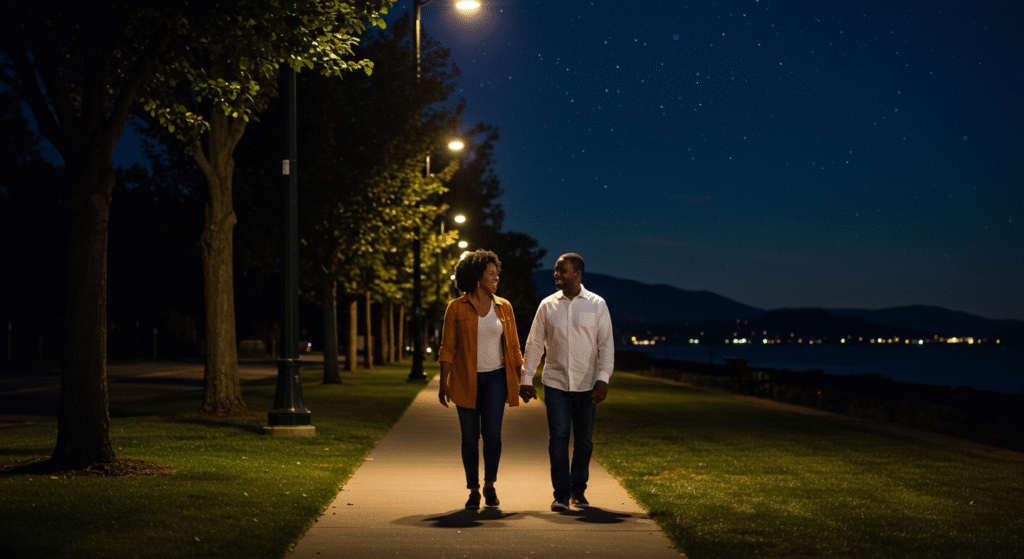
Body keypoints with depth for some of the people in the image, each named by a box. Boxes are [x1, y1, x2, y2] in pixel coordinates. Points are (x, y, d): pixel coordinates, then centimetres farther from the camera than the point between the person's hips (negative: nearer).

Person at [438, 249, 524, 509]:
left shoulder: (504, 307, 6)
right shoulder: (456, 308, -1)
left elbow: (513, 347, 11)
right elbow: (447, 348, -1)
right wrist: (444, 383, -4)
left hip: (496, 378, 1)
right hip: (466, 380, -1)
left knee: (492, 433, -11)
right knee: (470, 437, 3)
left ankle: (490, 485, 10)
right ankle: (473, 490, 15)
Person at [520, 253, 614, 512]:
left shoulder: (597, 305, 1)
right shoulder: (547, 305, 4)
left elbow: (606, 344, -1)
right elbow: (534, 343, 8)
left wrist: (603, 378, -12)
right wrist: (527, 379, 4)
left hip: (587, 385, 0)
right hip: (555, 383, 0)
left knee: (584, 440, 6)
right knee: (558, 438, -6)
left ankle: (578, 490, 22)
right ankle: (561, 495, -2)